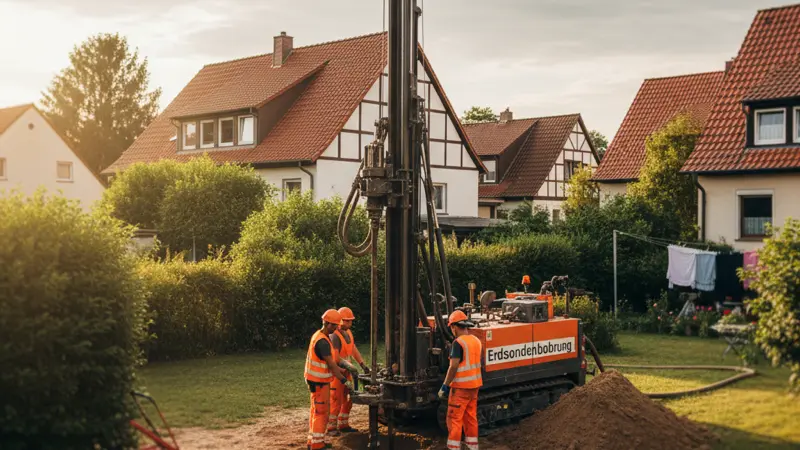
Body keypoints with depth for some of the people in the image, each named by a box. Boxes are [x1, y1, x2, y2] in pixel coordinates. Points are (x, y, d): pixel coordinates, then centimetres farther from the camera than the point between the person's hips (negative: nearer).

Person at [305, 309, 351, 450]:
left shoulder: (319, 336, 9)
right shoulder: (322, 342, -23)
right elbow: (331, 364, -24)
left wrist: (341, 369, 14)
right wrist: (343, 380, -20)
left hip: (317, 380, 10)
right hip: (319, 382, -10)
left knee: (317, 410, 16)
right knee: (321, 412, -4)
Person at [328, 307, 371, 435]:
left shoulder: (348, 333, 11)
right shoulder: (335, 336, -18)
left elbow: (354, 350, 14)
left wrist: (363, 364, 5)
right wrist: (350, 367, -33)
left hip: (346, 371, 9)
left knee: (347, 400, 14)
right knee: (336, 401, -5)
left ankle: (343, 425, 24)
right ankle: (331, 427, 2)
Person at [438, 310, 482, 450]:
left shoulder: (458, 343, -17)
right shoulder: (476, 341, 8)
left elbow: (454, 366, -21)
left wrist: (445, 386, -15)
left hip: (460, 386, -8)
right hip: (474, 385, 8)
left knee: (454, 418, -2)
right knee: (471, 417, 15)